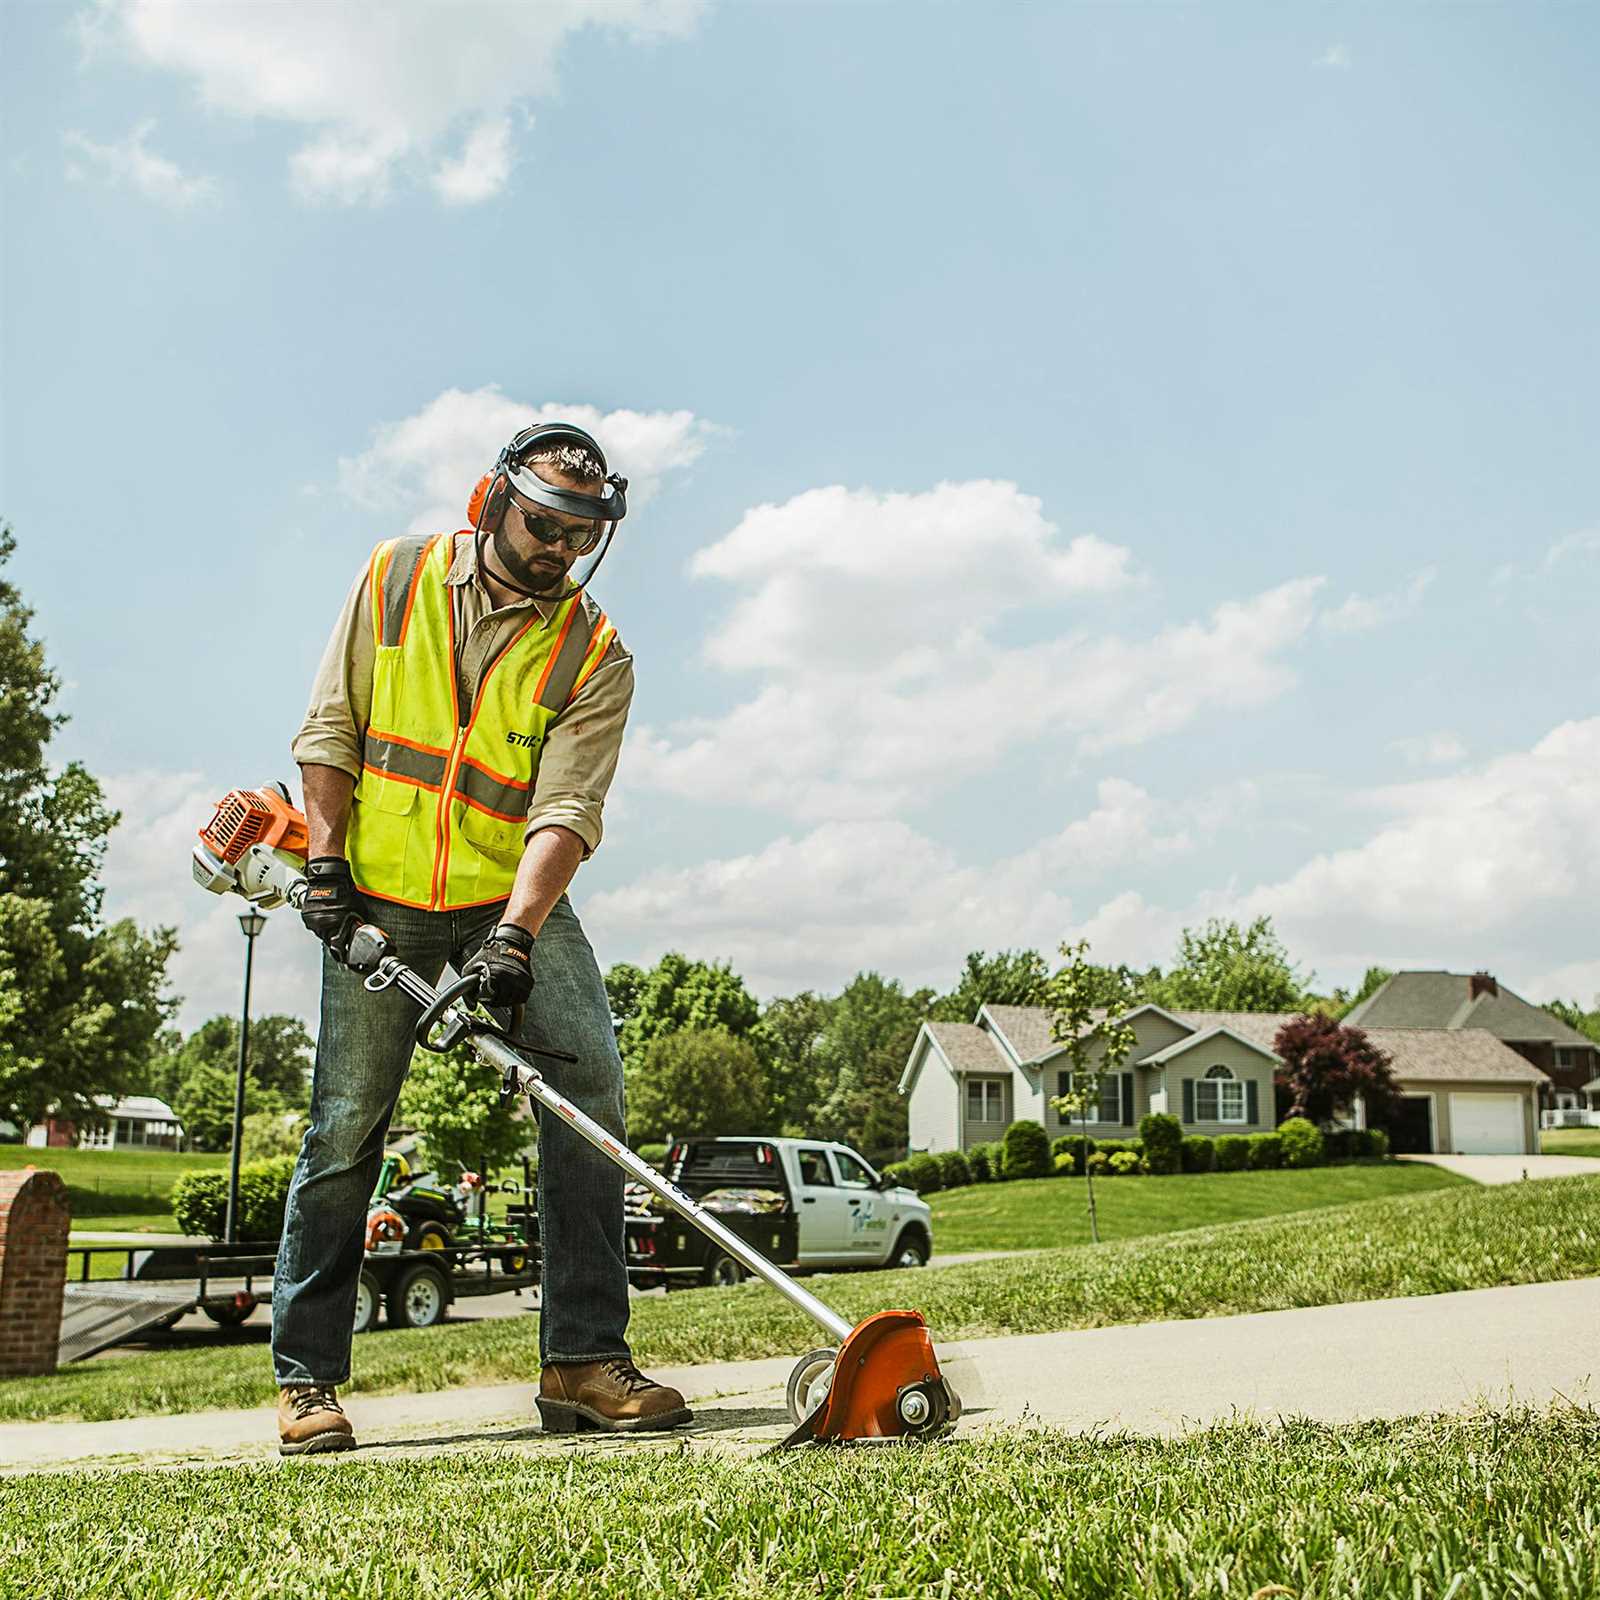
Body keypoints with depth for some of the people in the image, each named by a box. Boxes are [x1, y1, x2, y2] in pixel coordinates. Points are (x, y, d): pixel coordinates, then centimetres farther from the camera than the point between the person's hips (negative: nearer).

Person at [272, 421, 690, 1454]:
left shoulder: (594, 655, -4)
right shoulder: (395, 579, 2)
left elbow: (567, 808, -15)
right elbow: (332, 730, 4)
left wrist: (515, 932, -29)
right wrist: (327, 864, -6)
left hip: (516, 905, 0)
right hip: (379, 903, 0)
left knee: (591, 1089, -15)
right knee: (346, 1129, -1)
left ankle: (585, 1358, -7)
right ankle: (305, 1378, 12)